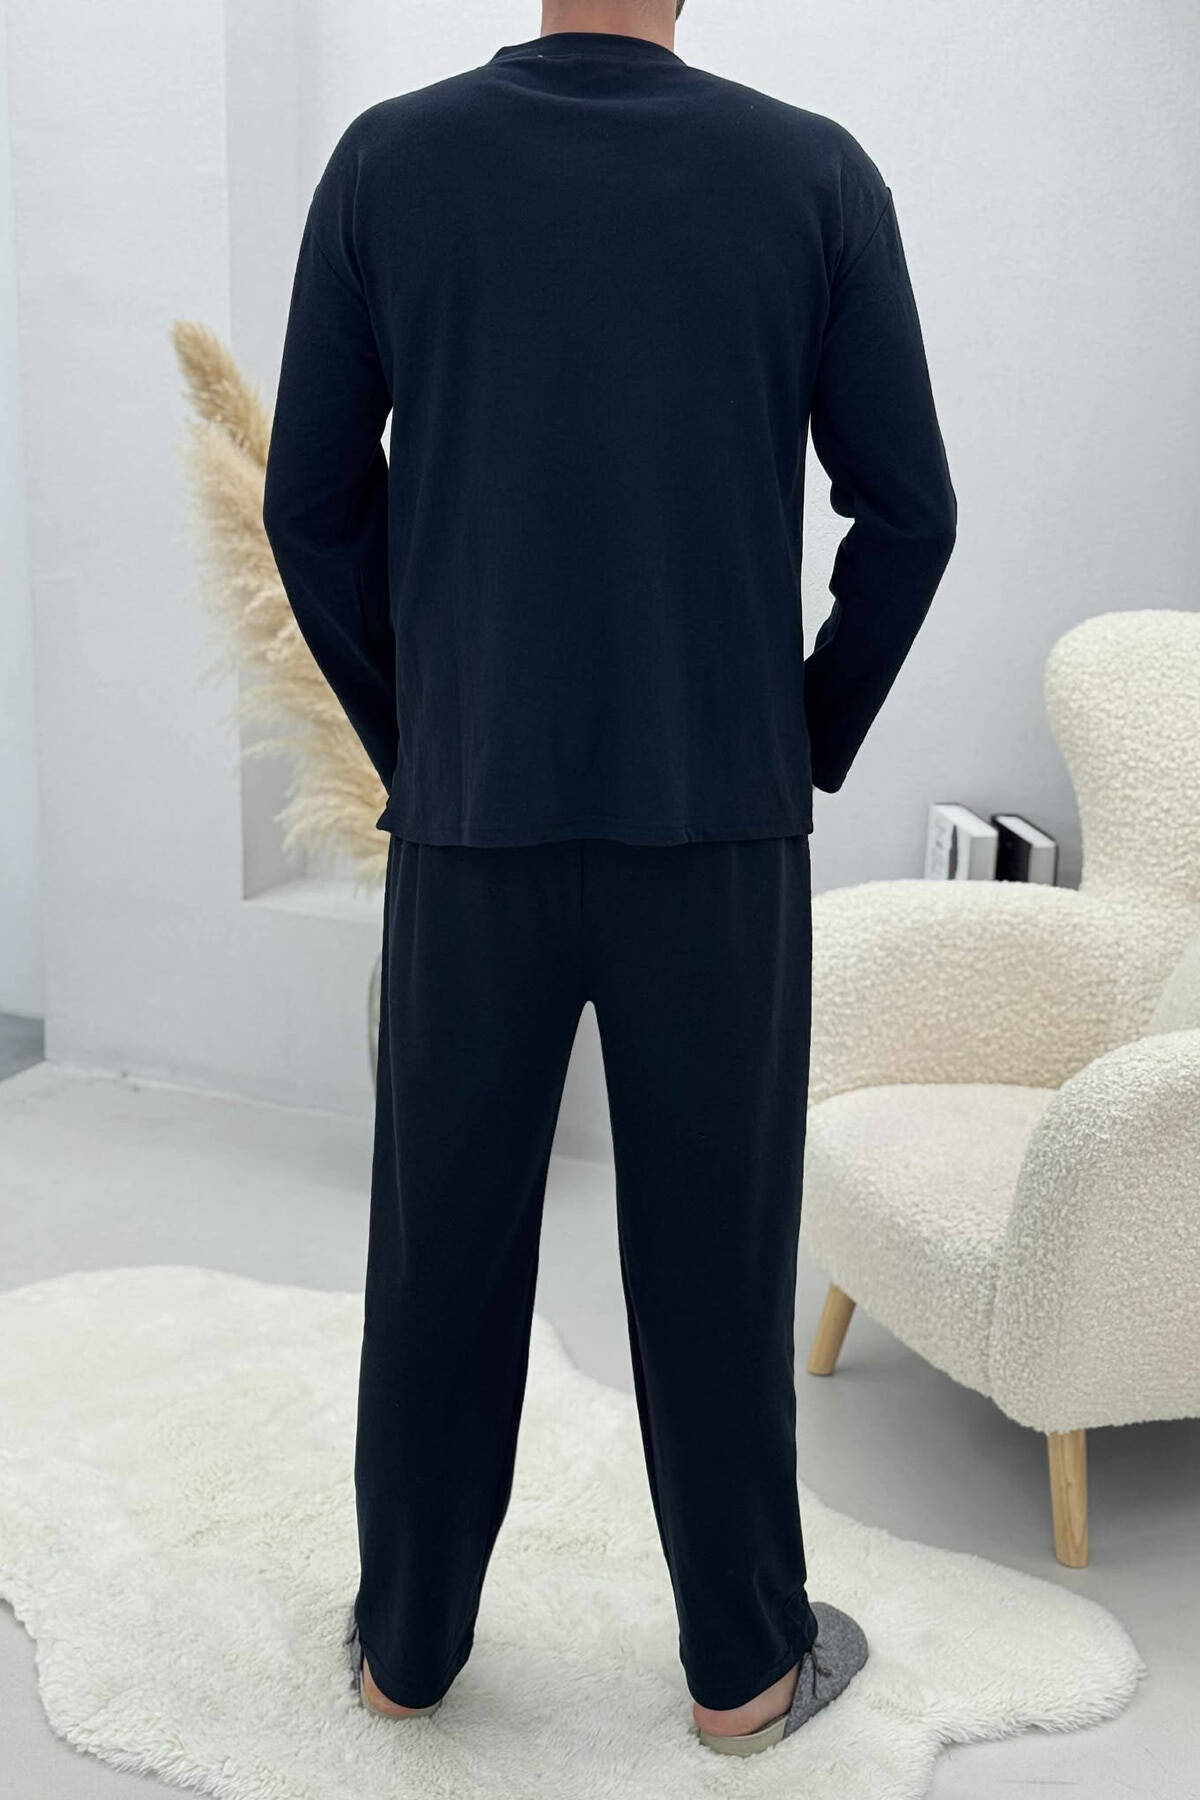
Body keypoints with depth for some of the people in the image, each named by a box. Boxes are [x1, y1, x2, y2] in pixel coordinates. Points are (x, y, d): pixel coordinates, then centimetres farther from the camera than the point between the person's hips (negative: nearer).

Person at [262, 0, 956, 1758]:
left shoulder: (387, 162, -1)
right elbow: (908, 513, -1)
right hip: (721, 823, 0)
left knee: (444, 1238, 14)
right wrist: (811, 750, 12)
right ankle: (744, 1658, 24)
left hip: (471, 819, 1)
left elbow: (314, 505, 1)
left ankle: (410, 1631, 28)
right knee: (716, 1244, 10)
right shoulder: (817, 175, -2)